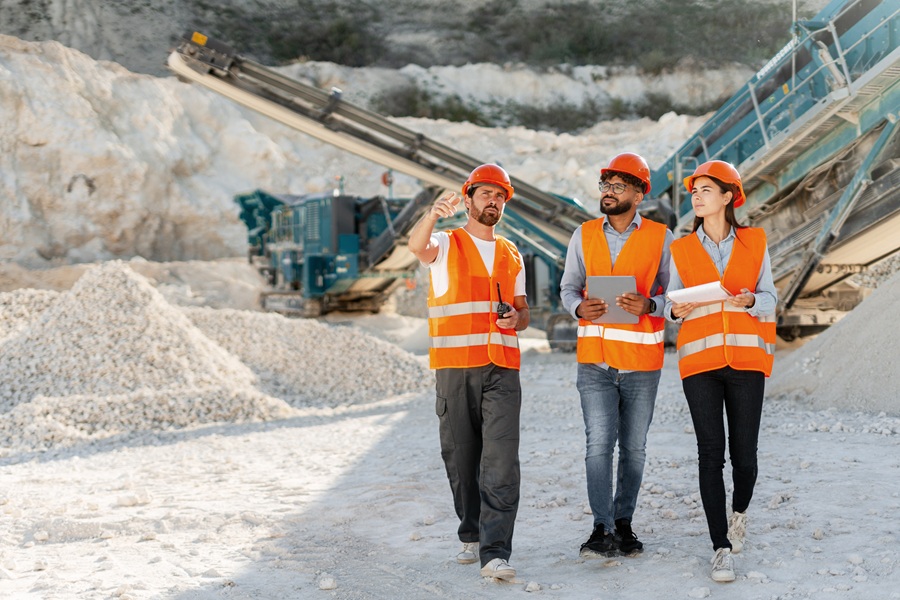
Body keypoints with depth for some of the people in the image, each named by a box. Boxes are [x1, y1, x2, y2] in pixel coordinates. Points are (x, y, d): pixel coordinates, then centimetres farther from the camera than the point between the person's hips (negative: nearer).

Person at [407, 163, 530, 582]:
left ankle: (495, 553, -13)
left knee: (501, 461, -11)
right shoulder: (445, 245, 6)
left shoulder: (511, 255, 19)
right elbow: (417, 245, -19)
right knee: (460, 457, 5)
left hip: (502, 370, 2)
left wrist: (517, 318, -2)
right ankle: (471, 536, 24)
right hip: (454, 369, -2)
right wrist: (433, 214, -41)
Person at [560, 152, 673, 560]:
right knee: (599, 443, -7)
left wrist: (648, 305, -20)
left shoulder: (660, 238, 0)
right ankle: (602, 530, -5)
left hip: (642, 360, -1)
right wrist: (580, 307, -12)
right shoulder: (584, 236, 8)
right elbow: (568, 286, 10)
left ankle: (624, 524, 21)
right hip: (595, 359, 1)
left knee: (634, 447, 8)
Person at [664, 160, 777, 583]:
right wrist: (676, 310, -14)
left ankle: (739, 512, 33)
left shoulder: (754, 243, 8)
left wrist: (750, 301, -16)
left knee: (744, 452, 0)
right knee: (711, 453, -6)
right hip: (700, 358, 0)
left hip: (746, 358, 0)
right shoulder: (682, 249, 9)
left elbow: (770, 298, 6)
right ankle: (722, 547, 1)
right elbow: (671, 304, 9)